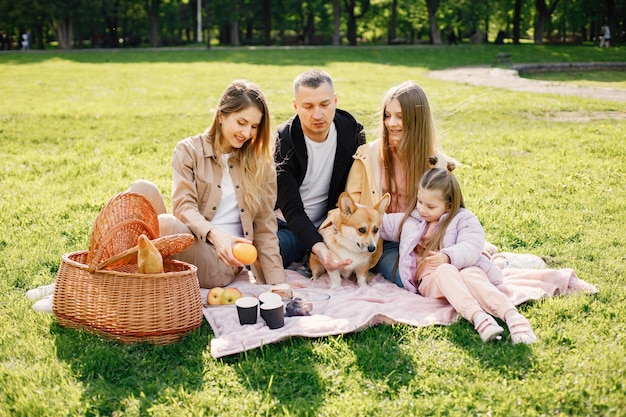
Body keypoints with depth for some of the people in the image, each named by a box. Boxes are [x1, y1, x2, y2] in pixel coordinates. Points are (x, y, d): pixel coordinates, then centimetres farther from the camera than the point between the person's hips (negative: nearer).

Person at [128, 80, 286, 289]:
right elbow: (184, 205, -6)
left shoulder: (260, 164, 13)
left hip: (220, 263, -1)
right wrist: (214, 234, -27)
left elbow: (265, 229, 11)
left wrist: (278, 284, 2)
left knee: (164, 224, -34)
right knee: (144, 189, -28)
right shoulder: (189, 150, 8)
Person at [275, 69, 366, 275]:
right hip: (288, 225, -3)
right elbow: (292, 210, -23)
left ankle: (303, 264, -3)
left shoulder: (353, 132, -7)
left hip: (326, 226, 3)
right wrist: (318, 247, -40)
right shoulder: (283, 140, -18)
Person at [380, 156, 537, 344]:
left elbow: (470, 248, -10)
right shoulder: (411, 220, 24)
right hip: (430, 281, 2)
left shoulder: (463, 220, 9)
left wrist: (447, 257, -29)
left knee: (471, 276, -39)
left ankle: (512, 315, -55)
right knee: (445, 271, -36)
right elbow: (383, 224, 34)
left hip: (464, 271, -1)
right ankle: (478, 317, -58)